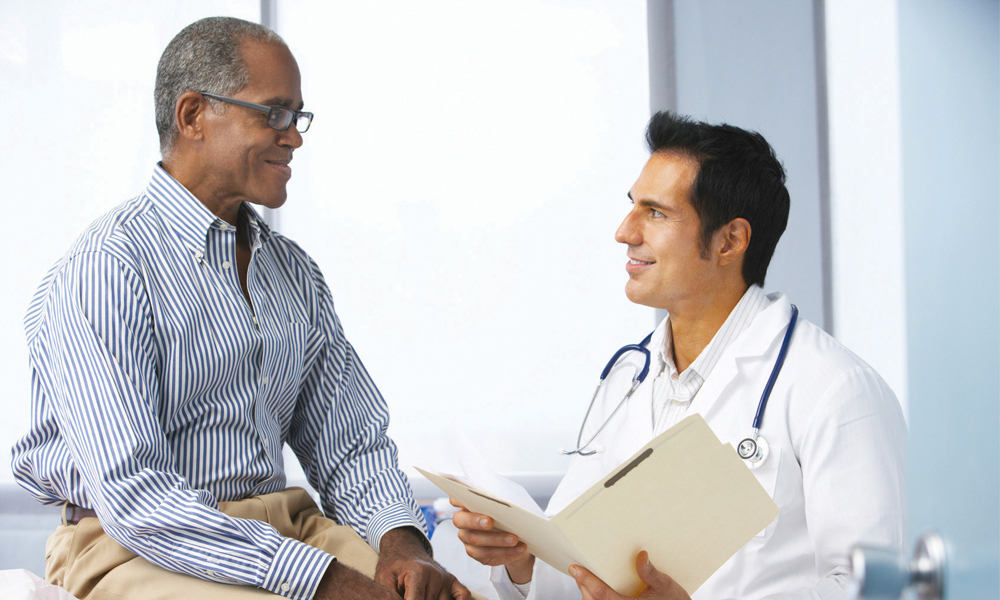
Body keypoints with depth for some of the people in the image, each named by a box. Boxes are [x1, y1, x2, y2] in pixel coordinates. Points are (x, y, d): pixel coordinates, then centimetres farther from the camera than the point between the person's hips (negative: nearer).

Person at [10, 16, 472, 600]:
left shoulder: (296, 273, 14)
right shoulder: (106, 270, -11)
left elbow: (352, 447, 16)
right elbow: (134, 498, -20)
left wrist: (399, 539, -8)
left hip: (283, 525, 6)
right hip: (135, 551, -6)